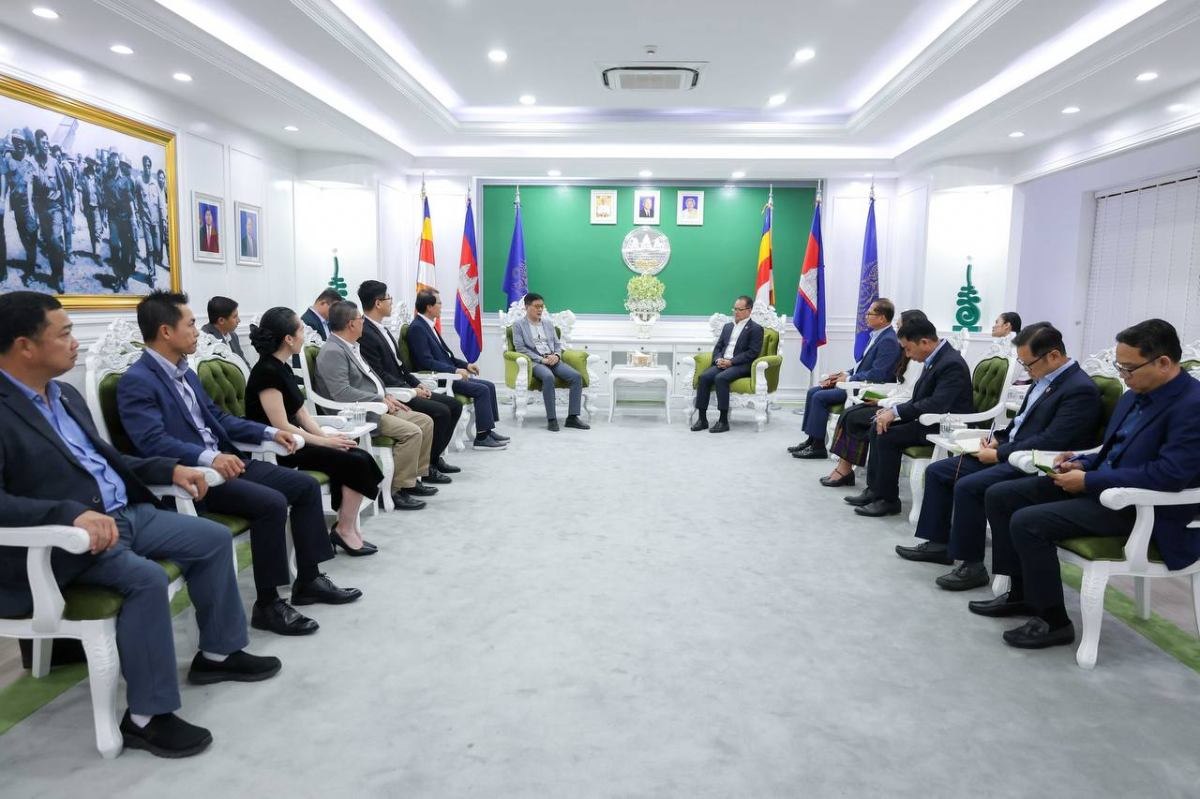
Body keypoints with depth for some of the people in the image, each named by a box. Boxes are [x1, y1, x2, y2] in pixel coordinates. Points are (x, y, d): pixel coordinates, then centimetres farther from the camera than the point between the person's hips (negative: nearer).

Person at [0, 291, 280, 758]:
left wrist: (170, 469, 9)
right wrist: (72, 513, -37)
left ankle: (218, 652, 18)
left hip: (125, 512, 9)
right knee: (146, 578, -31)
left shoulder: (66, 395, 12)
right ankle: (146, 717, -16)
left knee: (214, 539, 4)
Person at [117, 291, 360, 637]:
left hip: (223, 460, 9)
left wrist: (269, 432, 10)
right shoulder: (137, 382, -13)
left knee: (306, 485, 1)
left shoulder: (185, 372, 15)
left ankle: (308, 580, 11)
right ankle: (267, 604, -13)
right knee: (271, 503, -28)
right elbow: (153, 442, -25)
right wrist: (209, 458, -39)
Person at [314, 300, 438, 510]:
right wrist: (380, 400, -18)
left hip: (375, 406, 10)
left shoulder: (351, 347, 14)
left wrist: (387, 396, 7)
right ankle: (396, 490, -14)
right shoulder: (332, 352, -16)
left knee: (425, 421, 5)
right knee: (411, 432, -23)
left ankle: (412, 479, 11)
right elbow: (341, 393, -25)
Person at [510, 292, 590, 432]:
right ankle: (551, 419, -33)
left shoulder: (548, 323, 22)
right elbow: (520, 348, -4)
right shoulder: (518, 325, 6)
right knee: (548, 377, -38)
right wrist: (541, 359, -14)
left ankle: (572, 417, -17)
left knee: (577, 376, -20)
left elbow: (558, 344, 20)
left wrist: (556, 355, -4)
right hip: (534, 361, -5)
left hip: (553, 360, 5)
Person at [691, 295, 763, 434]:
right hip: (722, 363, 6)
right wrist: (718, 359, -3)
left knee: (721, 378, -33)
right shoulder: (727, 326, 23)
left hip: (741, 365, -6)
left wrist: (731, 361, -16)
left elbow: (752, 352, -8)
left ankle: (724, 421, -28)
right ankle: (702, 418, -20)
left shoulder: (756, 328, 2)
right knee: (704, 376, -23)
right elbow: (718, 347, 20)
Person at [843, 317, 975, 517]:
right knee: (878, 428, 5)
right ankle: (874, 489, 9)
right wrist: (894, 410, -2)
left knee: (888, 436, -20)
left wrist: (896, 412, -26)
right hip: (929, 419, 10)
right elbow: (921, 399, 13)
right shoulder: (935, 358, 7)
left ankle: (888, 500, -9)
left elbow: (936, 404, -31)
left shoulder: (952, 364, -22)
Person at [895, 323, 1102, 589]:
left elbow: (1049, 443, -24)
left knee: (967, 486, -27)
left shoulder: (1080, 390, -18)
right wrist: (999, 438, 5)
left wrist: (999, 454, -19)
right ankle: (939, 543, 13)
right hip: (1010, 453, 10)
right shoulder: (1045, 378, 10)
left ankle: (972, 565, -13)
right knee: (937, 471, 4)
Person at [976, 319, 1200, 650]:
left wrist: (1088, 481, -23)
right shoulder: (1137, 395, 8)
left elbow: (1169, 474, -27)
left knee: (1027, 522, -25)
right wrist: (1082, 463, 0)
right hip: (1104, 483, 10)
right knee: (999, 496, 2)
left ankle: (1054, 621, -6)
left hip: (1142, 506, -9)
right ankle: (1022, 593, 13)